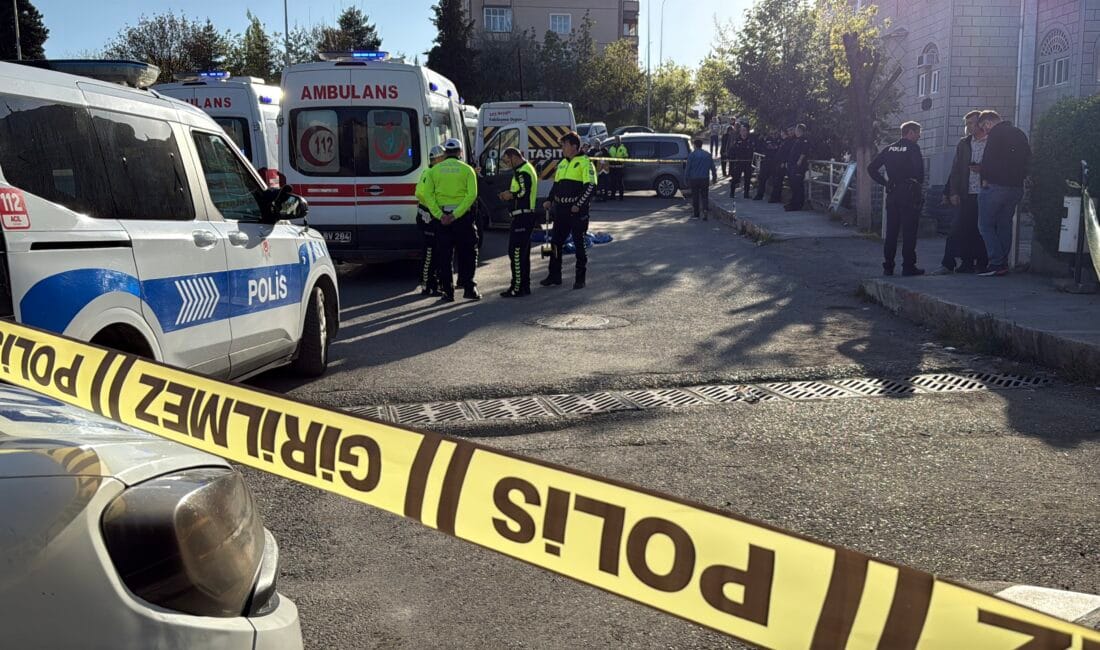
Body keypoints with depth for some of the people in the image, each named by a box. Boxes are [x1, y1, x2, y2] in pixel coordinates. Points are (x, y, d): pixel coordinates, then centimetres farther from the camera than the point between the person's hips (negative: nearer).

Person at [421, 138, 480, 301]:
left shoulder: (435, 170, 6)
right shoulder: (467, 169, 1)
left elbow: (428, 195, -6)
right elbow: (472, 194, -13)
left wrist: (439, 215, -11)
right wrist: (456, 214, -16)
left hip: (442, 218, 2)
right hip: (463, 216, -2)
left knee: (444, 256, 7)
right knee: (467, 253, 9)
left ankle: (448, 292, 7)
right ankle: (468, 287, 4)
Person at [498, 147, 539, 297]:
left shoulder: (522, 172, -15)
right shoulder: (528, 168, 19)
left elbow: (523, 193, -25)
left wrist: (510, 195, -8)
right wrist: (510, 193, 10)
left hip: (522, 216, -11)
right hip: (528, 215, 11)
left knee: (515, 252, -9)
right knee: (523, 253, 15)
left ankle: (517, 288, -9)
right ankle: (525, 286, 21)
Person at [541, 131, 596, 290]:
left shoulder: (584, 163, -8)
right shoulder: (562, 164, 16)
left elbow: (591, 186, -14)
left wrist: (579, 205, -18)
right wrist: (550, 200, 10)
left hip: (577, 211, -7)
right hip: (561, 209, 7)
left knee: (579, 244, 0)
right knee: (556, 242, 9)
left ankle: (580, 278, 8)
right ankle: (554, 275, 18)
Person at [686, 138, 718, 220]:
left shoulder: (691, 155, -6)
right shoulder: (708, 155, 5)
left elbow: (688, 168, -6)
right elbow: (713, 167, 10)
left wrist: (686, 179, 3)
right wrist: (714, 177, 21)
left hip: (694, 179, -2)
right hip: (705, 179, 2)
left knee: (695, 197, 8)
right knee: (705, 196, 5)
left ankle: (696, 214, 13)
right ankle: (705, 212, -11)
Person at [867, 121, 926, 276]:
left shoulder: (890, 149, 11)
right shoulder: (913, 147, -7)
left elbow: (871, 168, 10)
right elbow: (919, 168, -19)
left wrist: (885, 182, 11)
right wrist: (920, 184, -3)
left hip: (892, 193, 6)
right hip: (909, 193, -6)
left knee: (891, 231, 9)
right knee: (909, 231, -2)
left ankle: (888, 266, 11)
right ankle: (908, 266, -1)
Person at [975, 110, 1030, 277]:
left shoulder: (996, 133, -8)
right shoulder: (1019, 134, 16)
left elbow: (989, 159, -16)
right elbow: (1026, 159, 18)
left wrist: (985, 177, -2)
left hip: (996, 186, -8)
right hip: (1016, 187, 8)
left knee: (985, 225, -2)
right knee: (1005, 226, 13)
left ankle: (997, 263, -10)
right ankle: (1003, 263, 12)